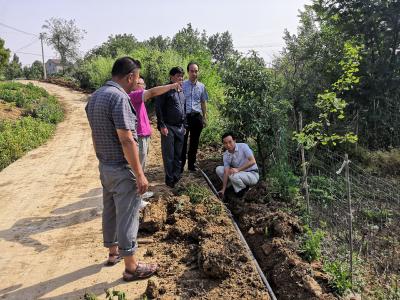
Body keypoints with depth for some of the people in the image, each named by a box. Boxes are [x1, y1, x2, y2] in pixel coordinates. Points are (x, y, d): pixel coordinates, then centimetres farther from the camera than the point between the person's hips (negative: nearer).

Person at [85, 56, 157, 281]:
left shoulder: (95, 97, 8)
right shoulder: (119, 97, -21)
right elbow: (126, 140, -25)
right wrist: (140, 174, -20)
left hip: (105, 166, 9)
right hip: (122, 169, -9)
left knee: (110, 211, 21)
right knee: (127, 216, 2)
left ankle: (113, 252, 39)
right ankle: (131, 267, 16)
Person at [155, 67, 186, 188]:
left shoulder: (182, 92, 14)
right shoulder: (166, 90, -8)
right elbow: (158, 108, -11)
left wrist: (184, 126, 16)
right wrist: (162, 126, -14)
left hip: (180, 128, 6)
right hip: (169, 127, -6)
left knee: (178, 154, 11)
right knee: (169, 155, 2)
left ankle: (177, 177, 23)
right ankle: (170, 179, 13)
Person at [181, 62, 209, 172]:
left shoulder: (202, 86, 9)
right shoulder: (182, 85, -1)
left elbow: (204, 103, 15)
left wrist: (204, 117, 12)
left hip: (197, 116, 4)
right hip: (185, 116, -3)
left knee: (194, 142, 10)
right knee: (183, 141, -2)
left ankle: (191, 164, 22)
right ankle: (181, 165, 8)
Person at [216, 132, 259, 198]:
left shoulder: (243, 146, -18)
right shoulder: (226, 155, -5)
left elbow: (252, 161, -25)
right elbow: (226, 172, -8)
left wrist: (238, 169, -30)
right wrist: (223, 189, -14)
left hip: (252, 174, -6)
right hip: (239, 173, 6)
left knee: (233, 176, -33)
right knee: (219, 169, -4)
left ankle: (243, 188, -2)